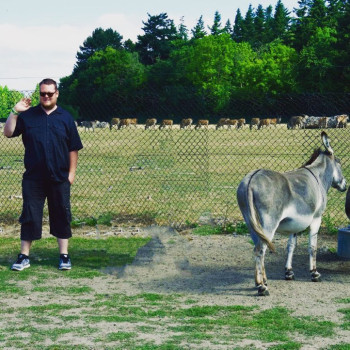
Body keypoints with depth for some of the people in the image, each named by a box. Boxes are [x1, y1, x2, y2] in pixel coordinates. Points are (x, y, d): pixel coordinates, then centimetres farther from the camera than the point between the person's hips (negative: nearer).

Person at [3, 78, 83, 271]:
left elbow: (73, 148, 6)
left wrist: (71, 172, 0)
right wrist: (15, 112, -12)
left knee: (61, 217, 6)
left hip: (59, 178, 0)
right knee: (29, 217, 2)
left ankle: (64, 256, 15)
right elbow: (8, 132, -2)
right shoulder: (27, 116, 6)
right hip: (33, 178, 0)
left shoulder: (65, 118, 5)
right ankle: (24, 256, 10)